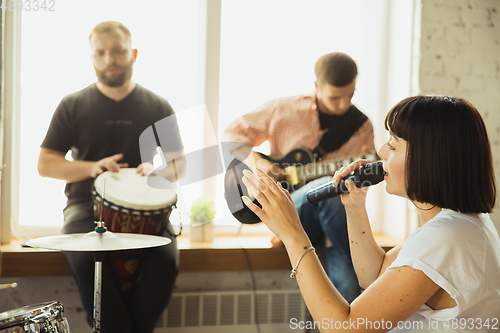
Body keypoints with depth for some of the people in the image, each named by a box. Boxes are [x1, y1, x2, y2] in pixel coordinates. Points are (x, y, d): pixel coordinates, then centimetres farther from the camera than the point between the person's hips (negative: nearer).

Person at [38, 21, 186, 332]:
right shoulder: (73, 106, 8)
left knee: (165, 260, -28)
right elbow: (45, 164, 6)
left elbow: (180, 162, 14)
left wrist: (157, 170, -10)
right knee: (87, 260, -31)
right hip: (87, 205, 0)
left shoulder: (158, 107, 10)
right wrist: (92, 168, -12)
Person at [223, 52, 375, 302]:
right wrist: (257, 162, -10)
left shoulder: (362, 127, 6)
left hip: (334, 223, 2)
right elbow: (232, 133, 7)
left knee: (349, 290, -28)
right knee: (328, 188, -37)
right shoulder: (284, 110, -1)